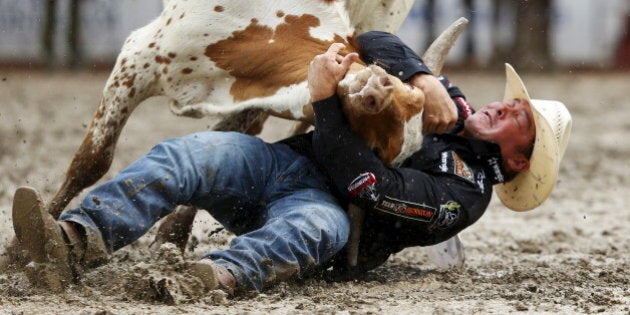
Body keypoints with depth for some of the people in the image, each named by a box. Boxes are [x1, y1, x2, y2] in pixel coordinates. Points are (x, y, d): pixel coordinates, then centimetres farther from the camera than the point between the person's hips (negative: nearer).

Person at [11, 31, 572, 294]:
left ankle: (217, 276, -71)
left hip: (325, 202, -6)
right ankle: (72, 245, -45)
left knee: (318, 224, -44)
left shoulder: (466, 193, -2)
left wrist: (325, 100, -22)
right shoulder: (451, 107, 22)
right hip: (280, 159, 6)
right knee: (183, 155, -23)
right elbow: (375, 46, 12)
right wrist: (422, 77, -7)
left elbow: (363, 182, -16)